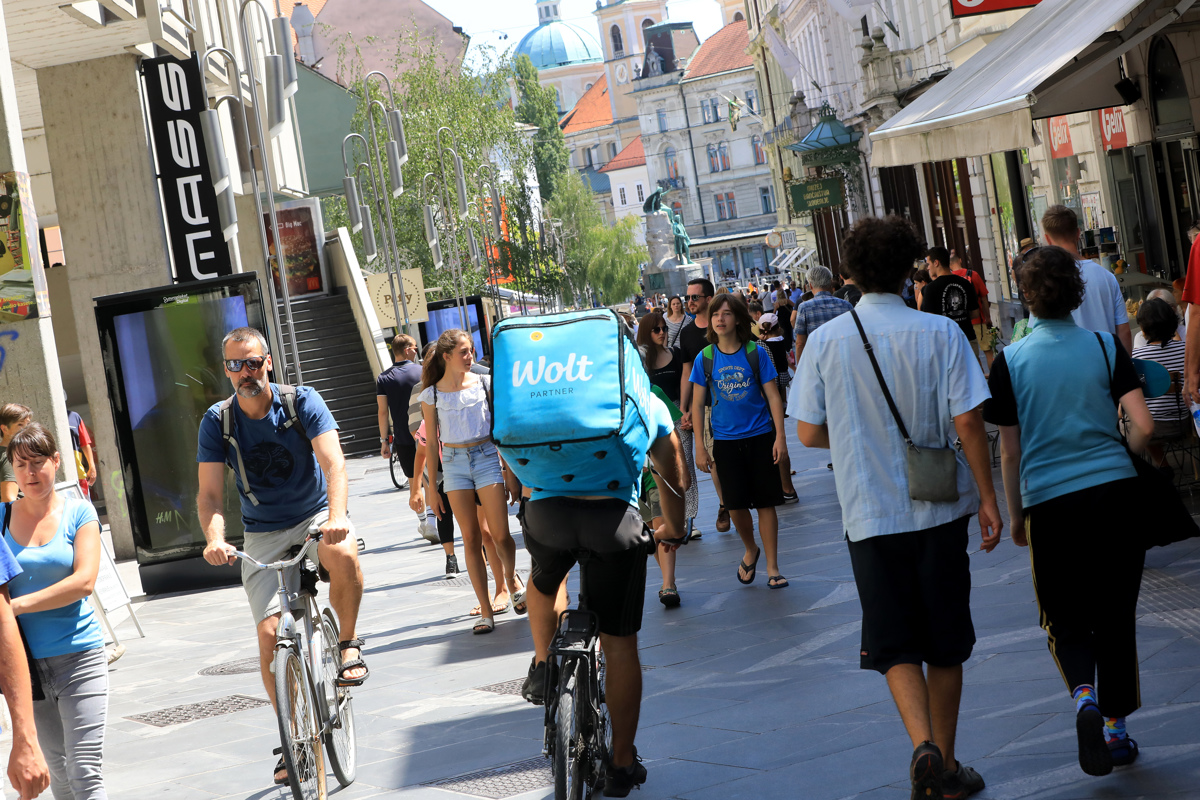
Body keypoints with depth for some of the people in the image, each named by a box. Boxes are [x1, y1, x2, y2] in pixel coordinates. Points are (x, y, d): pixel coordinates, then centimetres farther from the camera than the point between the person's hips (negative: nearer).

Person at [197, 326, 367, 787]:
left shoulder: (302, 402, -11)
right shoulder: (217, 421, -6)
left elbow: (333, 461, -23)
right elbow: (209, 493, -11)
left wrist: (336, 516, -41)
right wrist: (214, 538, -33)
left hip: (316, 517, -2)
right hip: (263, 536, 2)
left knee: (344, 555, -37)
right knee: (270, 632, -11)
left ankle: (348, 644, -10)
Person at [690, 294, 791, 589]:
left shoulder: (755, 353, -4)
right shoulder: (705, 358, -1)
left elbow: (773, 396, -2)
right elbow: (698, 404, 3)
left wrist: (780, 437, -8)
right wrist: (699, 447, -1)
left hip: (760, 436, -1)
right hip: (725, 440, 1)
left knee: (766, 503, 1)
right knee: (735, 506, 1)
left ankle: (772, 567, 11)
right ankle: (750, 550, 30)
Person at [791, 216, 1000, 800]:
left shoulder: (825, 340, -4)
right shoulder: (939, 333, -8)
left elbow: (809, 433, -1)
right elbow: (967, 423, -11)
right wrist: (987, 499, -1)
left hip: (870, 512, 0)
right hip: (940, 509, 0)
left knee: (894, 645, 7)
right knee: (945, 643, 13)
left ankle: (924, 745, -15)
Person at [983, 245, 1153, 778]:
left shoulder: (1011, 361, -3)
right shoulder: (1105, 346, -1)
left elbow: (1010, 451, 1)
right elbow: (1143, 426, -7)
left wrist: (1014, 513, 12)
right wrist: (1116, 461, 13)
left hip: (1050, 503, -1)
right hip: (1115, 493, 1)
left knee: (1065, 617, 13)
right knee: (1115, 614, 14)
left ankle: (1084, 696, -14)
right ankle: (1116, 728, 18)